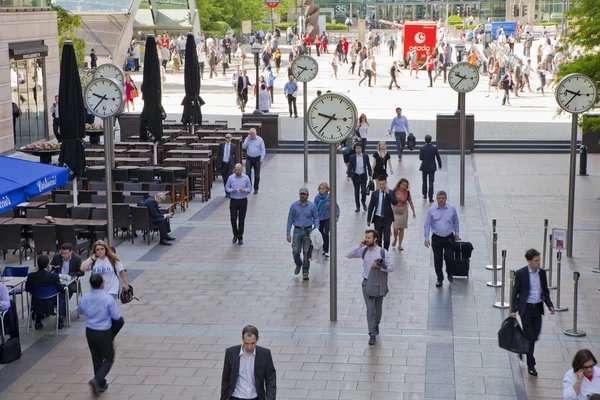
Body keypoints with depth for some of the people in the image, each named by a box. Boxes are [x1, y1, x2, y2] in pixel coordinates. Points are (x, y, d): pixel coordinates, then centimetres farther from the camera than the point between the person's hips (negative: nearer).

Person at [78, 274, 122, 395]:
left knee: (96, 358, 19)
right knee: (109, 359, 9)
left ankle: (101, 384, 28)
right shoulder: (108, 299, -21)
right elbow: (116, 316, -13)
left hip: (89, 332, 5)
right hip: (104, 333, -5)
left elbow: (80, 310, 14)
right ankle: (97, 380, -10)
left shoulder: (85, 298, -7)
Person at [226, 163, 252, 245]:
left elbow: (250, 188, 3)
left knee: (241, 220, 3)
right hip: (233, 201, 0)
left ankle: (240, 237, 15)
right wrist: (231, 191, -16)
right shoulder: (231, 178, -1)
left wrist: (244, 190, -18)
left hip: (243, 201, 0)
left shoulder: (246, 178, -2)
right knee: (233, 219, -2)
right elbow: (227, 187, 6)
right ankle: (235, 235, 21)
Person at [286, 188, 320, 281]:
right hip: (297, 231, 0)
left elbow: (316, 218, 7)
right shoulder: (294, 206, -1)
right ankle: (298, 264, 27)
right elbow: (290, 220, 3)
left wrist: (316, 229, -7)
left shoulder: (312, 206, -2)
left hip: (308, 231, 0)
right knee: (295, 251, -5)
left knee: (306, 252, -1)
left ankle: (305, 272, 10)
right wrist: (288, 233, 0)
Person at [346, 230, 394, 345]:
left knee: (378, 308, 16)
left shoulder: (383, 252, -10)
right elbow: (349, 256, 0)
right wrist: (359, 246, -11)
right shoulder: (364, 250, -2)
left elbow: (391, 268, -8)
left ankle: (376, 326, 42)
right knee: (370, 309, -6)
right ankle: (372, 334, -5)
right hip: (367, 283, 1)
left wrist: (379, 267, -23)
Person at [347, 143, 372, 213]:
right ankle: (358, 207, 17)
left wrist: (370, 175, -2)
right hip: (355, 176, 0)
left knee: (364, 191, -8)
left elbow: (368, 166, 4)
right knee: (356, 192, 6)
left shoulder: (365, 156, 0)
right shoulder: (352, 157, -2)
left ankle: (363, 203, 20)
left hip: (363, 176, 0)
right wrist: (349, 176, -10)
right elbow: (350, 167, -1)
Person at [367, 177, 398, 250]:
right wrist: (368, 219, 5)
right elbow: (371, 206, 6)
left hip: (387, 218, -2)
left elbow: (395, 202, -17)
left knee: (386, 238, -9)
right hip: (378, 218, 2)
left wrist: (388, 193, -20)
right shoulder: (375, 193, 3)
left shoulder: (391, 192, -1)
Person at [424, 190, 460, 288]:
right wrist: (426, 238, -4)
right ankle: (439, 279, 19)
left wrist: (457, 234, 16)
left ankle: (449, 273, 25)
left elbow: (456, 222, 14)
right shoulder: (431, 210, -4)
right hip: (436, 238, 0)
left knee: (449, 257, -6)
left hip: (449, 238, 0)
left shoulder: (452, 209, -1)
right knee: (438, 259, 4)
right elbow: (427, 225, 0)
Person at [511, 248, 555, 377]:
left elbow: (545, 291, 14)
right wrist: (513, 310, -7)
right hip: (526, 308, -5)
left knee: (535, 335, 9)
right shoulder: (520, 273, -9)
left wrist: (550, 305, 1)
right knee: (529, 336, -5)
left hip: (538, 308, 5)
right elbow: (515, 292, -4)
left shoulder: (542, 272, 4)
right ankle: (531, 365, 3)